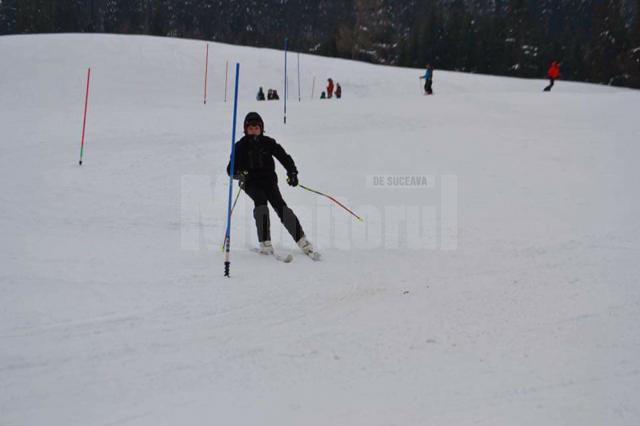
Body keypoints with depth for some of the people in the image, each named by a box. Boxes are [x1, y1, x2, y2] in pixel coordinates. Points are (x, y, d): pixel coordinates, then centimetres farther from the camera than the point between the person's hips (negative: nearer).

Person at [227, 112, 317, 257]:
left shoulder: (268, 143, 2)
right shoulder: (241, 146, 1)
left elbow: (285, 157, 6)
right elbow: (231, 168, -2)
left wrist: (292, 173, -9)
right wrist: (239, 174, -24)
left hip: (269, 180, 1)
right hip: (251, 182, -1)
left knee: (279, 205, -18)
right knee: (261, 201, -29)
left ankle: (301, 240, -16)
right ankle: (265, 243, -28)